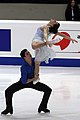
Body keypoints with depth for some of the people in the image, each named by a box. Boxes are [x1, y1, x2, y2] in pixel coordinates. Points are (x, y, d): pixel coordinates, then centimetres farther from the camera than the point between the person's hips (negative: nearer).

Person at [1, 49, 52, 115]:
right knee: (8, 91, -22)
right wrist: (33, 79, -23)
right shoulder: (24, 67, -35)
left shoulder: (34, 60, -21)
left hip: (33, 82, 4)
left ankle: (42, 107, 11)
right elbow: (24, 81, -32)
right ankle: (9, 109, 1)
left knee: (48, 90, -7)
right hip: (23, 82, -4)